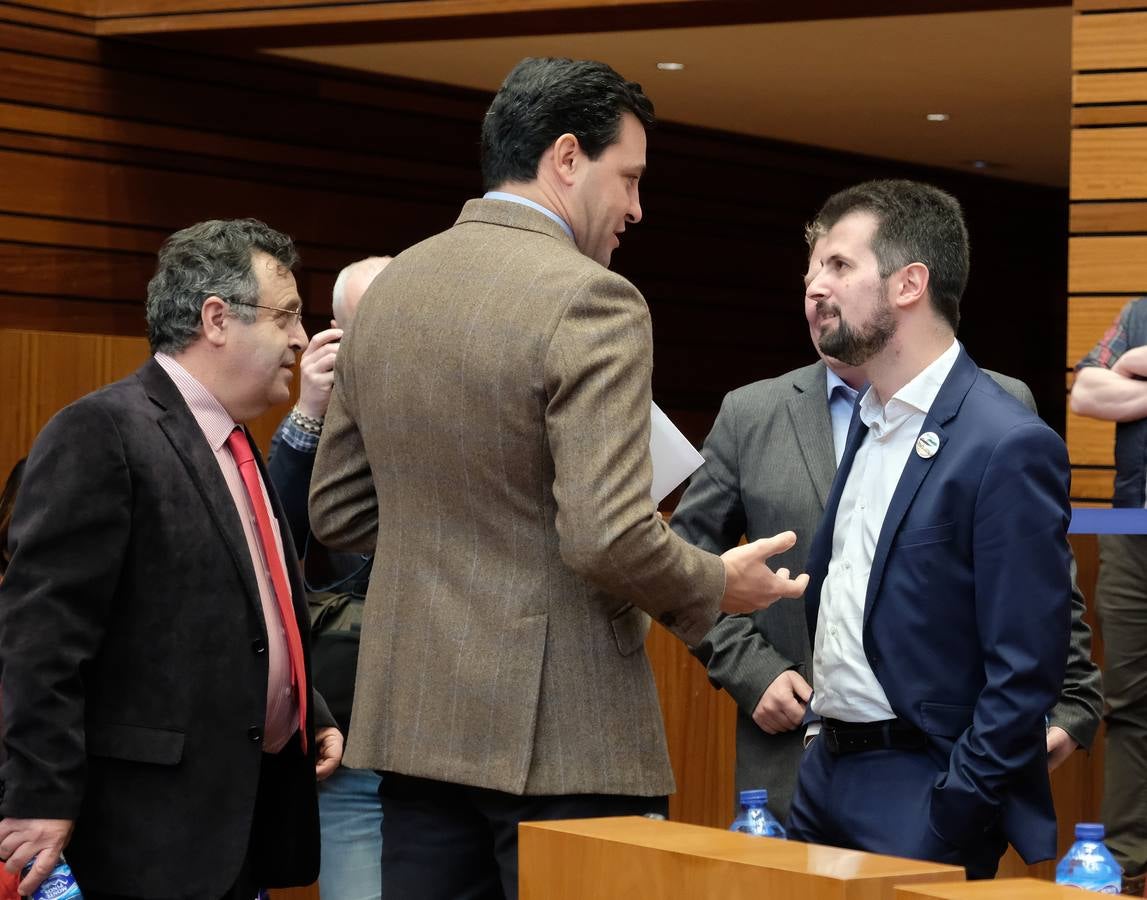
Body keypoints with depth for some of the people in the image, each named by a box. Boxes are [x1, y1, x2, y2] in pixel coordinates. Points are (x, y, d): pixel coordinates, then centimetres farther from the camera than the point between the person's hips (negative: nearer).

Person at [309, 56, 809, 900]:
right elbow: (610, 537, -22)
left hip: (414, 714, 7)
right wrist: (716, 587, -4)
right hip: (560, 732, -7)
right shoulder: (590, 300, -14)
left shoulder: (387, 290, 9)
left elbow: (336, 511, 15)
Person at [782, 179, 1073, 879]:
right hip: (826, 776, 8)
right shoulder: (870, 424, 11)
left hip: (922, 797, -8)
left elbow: (1026, 672, -18)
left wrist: (944, 831, -19)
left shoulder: (1010, 446, -15)